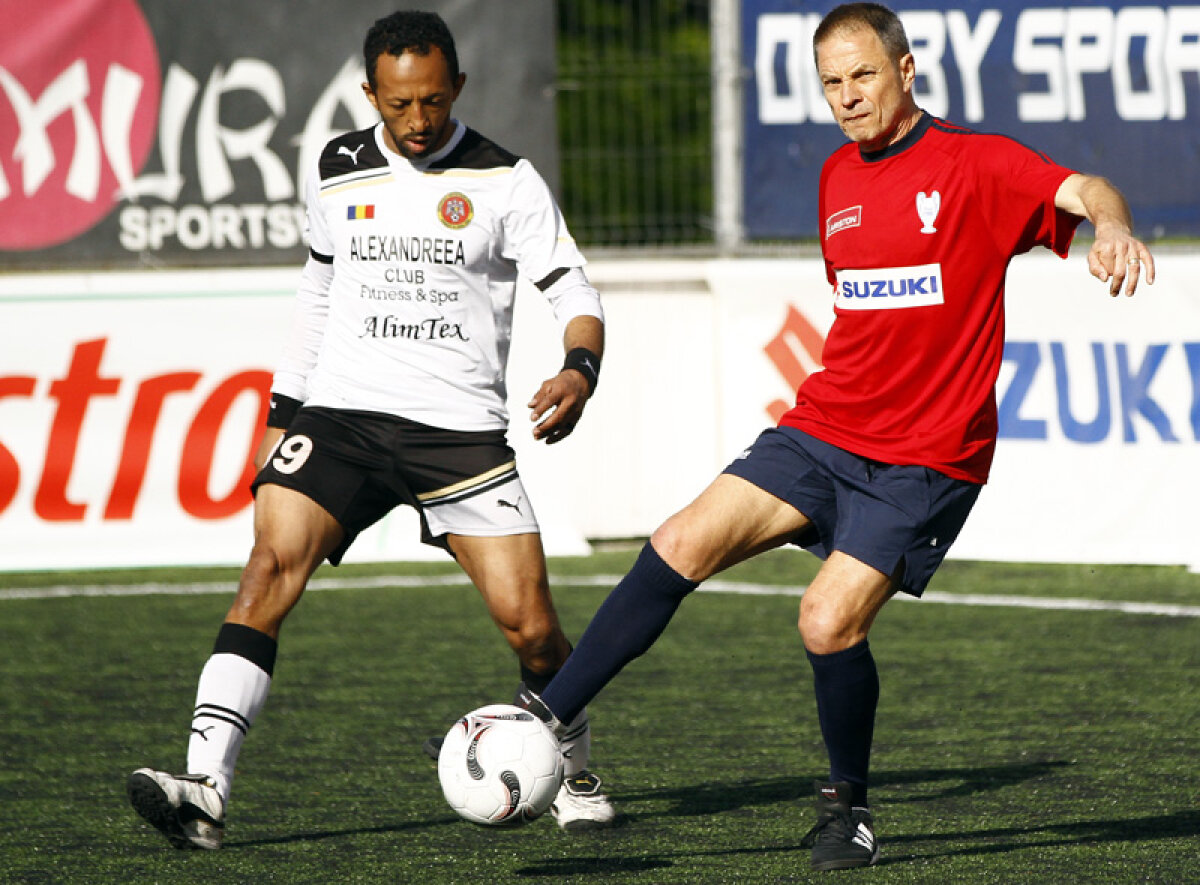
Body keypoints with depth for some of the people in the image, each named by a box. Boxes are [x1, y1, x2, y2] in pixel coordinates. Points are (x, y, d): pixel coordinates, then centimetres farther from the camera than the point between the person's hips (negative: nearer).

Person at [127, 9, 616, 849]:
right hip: (343, 411, 2)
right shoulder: (338, 174, 9)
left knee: (530, 625, -8)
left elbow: (573, 291, 1)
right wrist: (283, 415, 21)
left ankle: (577, 774, 22)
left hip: (461, 426, -2)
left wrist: (579, 369, -20)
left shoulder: (505, 181, -1)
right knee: (270, 567, -21)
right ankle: (206, 789, -28)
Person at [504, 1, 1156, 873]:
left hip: (926, 458, -6)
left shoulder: (977, 164, -8)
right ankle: (544, 722, -8)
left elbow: (1085, 191, -25)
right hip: (824, 429, 6)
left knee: (829, 622, -17)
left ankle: (848, 808, 7)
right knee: (682, 544, -11)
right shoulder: (838, 178, 13)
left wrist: (1115, 226, -46)